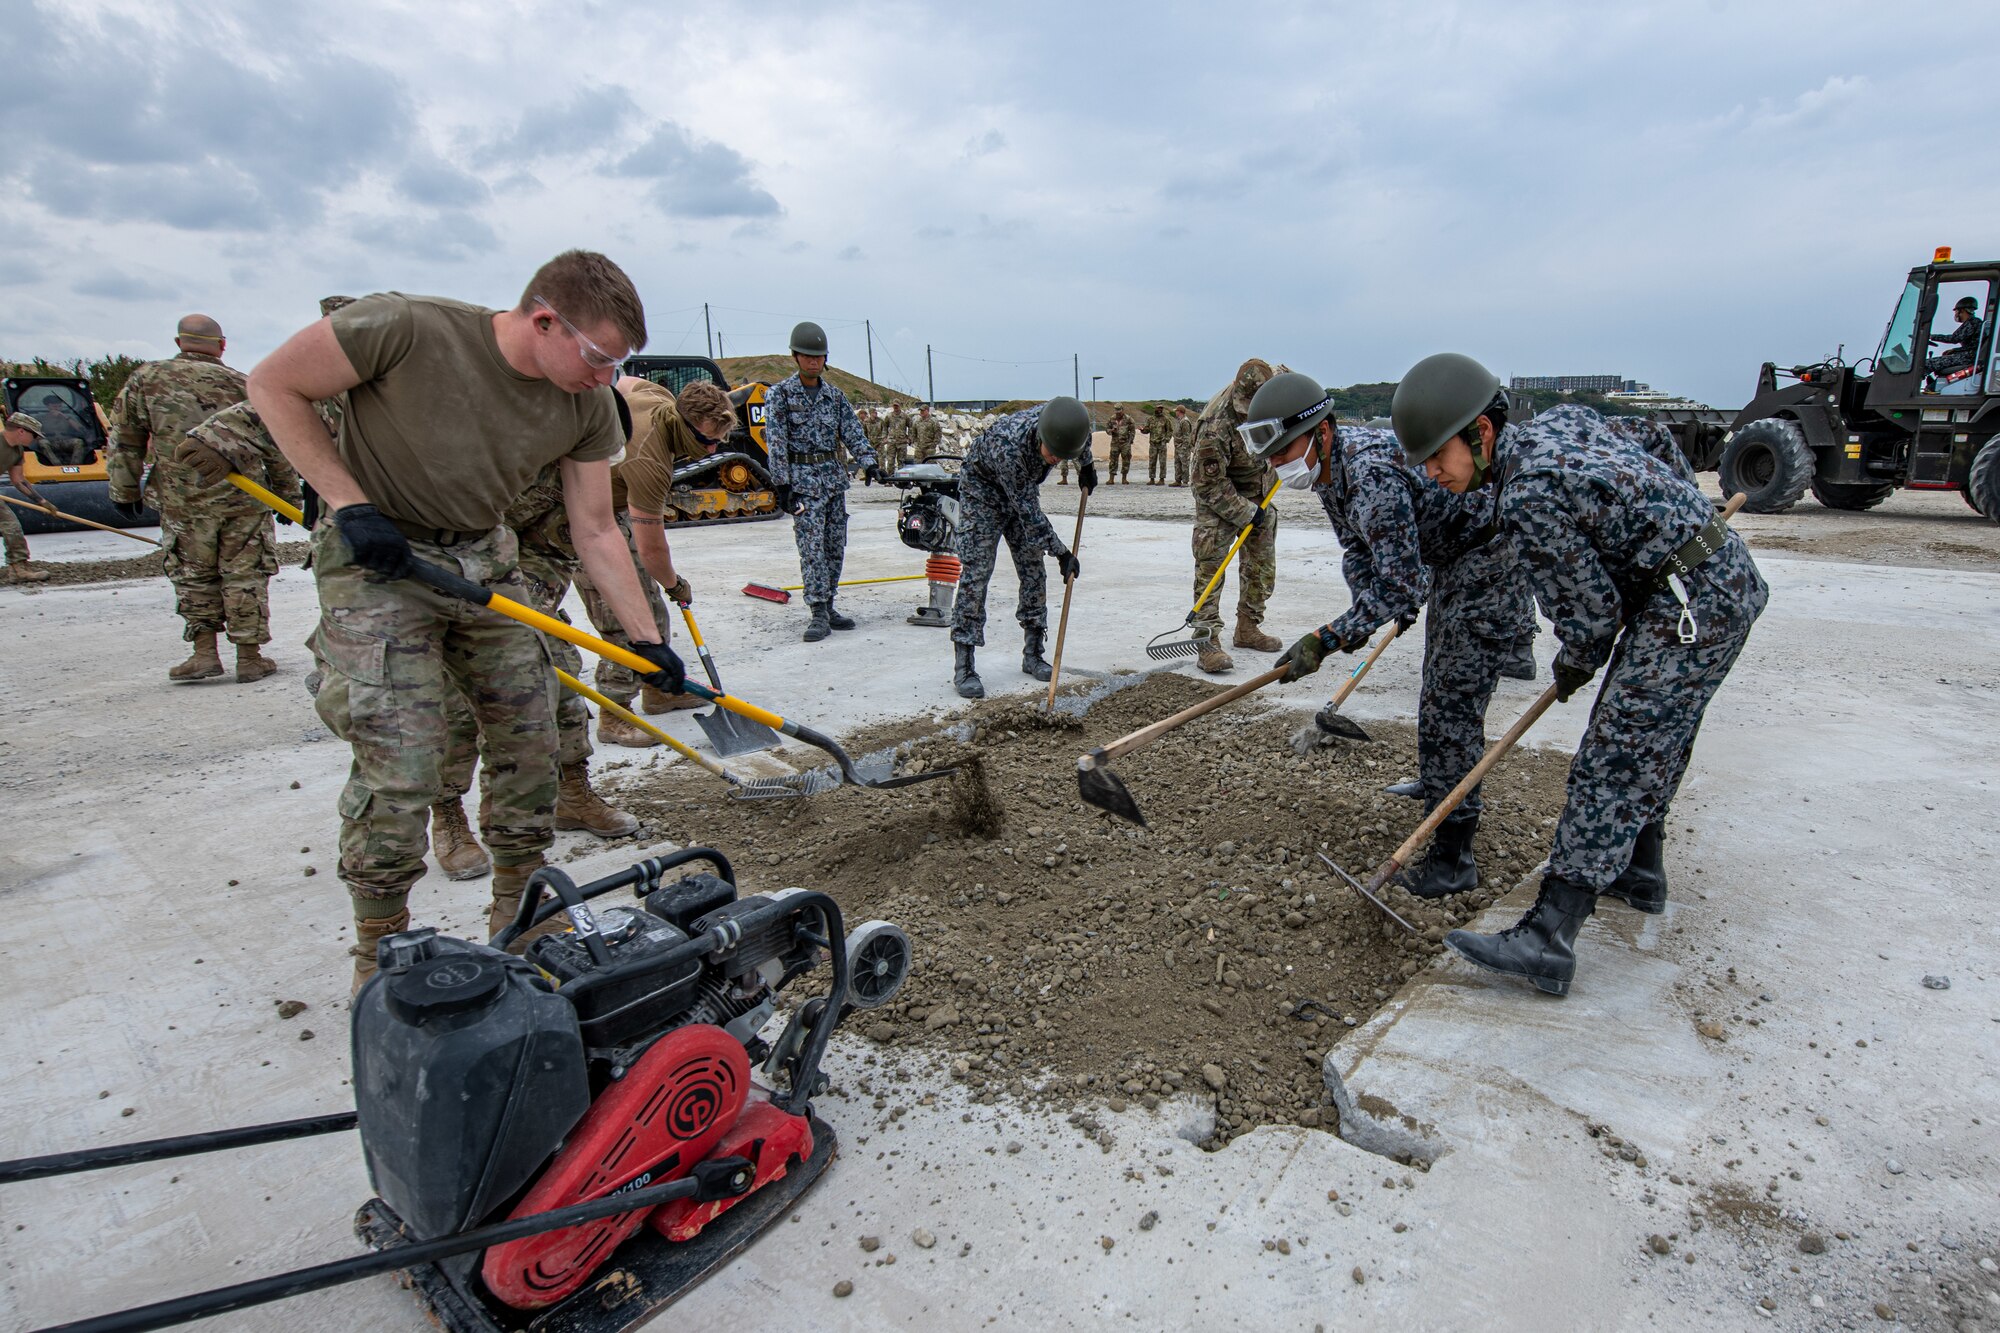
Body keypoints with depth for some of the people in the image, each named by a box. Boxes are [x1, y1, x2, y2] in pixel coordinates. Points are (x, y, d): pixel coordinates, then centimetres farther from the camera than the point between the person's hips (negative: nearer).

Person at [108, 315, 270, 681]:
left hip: (183, 502, 1)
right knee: (244, 576, 5)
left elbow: (124, 441, 7)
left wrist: (124, 493, 14)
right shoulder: (240, 384, 4)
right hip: (244, 497, -1)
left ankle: (204, 653, 10)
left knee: (194, 575, 13)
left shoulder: (146, 378, 6)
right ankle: (249, 657, 8)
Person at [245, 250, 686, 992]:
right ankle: (379, 958, 12)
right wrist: (350, 504, -19)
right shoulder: (406, 328, -24)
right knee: (399, 763, -10)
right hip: (375, 557, -5)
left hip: (484, 559, 5)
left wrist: (644, 639, -6)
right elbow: (274, 385, -11)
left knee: (529, 738, 5)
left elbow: (594, 530, -2)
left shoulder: (587, 407, -9)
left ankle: (518, 917, 25)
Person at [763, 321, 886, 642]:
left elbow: (852, 432, 8)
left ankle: (828, 606, 17)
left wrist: (868, 463, -9)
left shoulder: (835, 394, 13)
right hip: (802, 479, -5)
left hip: (834, 476, 5)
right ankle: (818, 613, -9)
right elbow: (776, 441, -7)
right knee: (812, 547, -10)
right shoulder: (780, 393, -1)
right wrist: (782, 484, -13)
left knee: (836, 546, 7)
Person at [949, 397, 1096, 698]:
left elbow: (1084, 437, 6)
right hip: (981, 490, -6)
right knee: (976, 572, -14)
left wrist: (1086, 465, 16)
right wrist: (1061, 553, -29)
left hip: (1022, 491, 6)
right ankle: (963, 667, -12)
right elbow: (1028, 511, -33)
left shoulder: (1066, 423, -24)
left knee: (1033, 570, 2)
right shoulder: (1009, 443, -41)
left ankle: (1032, 654, 12)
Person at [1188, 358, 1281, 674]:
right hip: (1219, 501, -7)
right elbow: (1210, 485, -27)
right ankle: (1208, 641, -14)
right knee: (1210, 567, -14)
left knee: (1262, 568, 11)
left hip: (1259, 498, 7)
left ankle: (1247, 629, 25)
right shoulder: (1216, 426, -33)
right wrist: (1248, 513, -25)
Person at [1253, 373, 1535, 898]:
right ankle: (1440, 784, 48)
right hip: (1446, 558, 10)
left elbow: (1399, 584, -35)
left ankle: (1453, 854, -5)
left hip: (1491, 557, -10)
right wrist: (1359, 612, -9)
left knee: (1451, 700, -12)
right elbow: (1357, 547, 6)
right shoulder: (1328, 466, -3)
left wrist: (1325, 640, -35)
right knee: (1439, 683, 25)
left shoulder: (1372, 474, -35)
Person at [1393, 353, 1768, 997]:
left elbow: (1592, 611, -17)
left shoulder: (1526, 499, -25)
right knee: (1654, 738, 23)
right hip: (1727, 576, 10)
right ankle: (1638, 870, 42)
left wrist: (1575, 666, 5)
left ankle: (1548, 938, -13)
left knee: (1612, 762, -13)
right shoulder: (1559, 418, 4)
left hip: (1691, 605, -10)